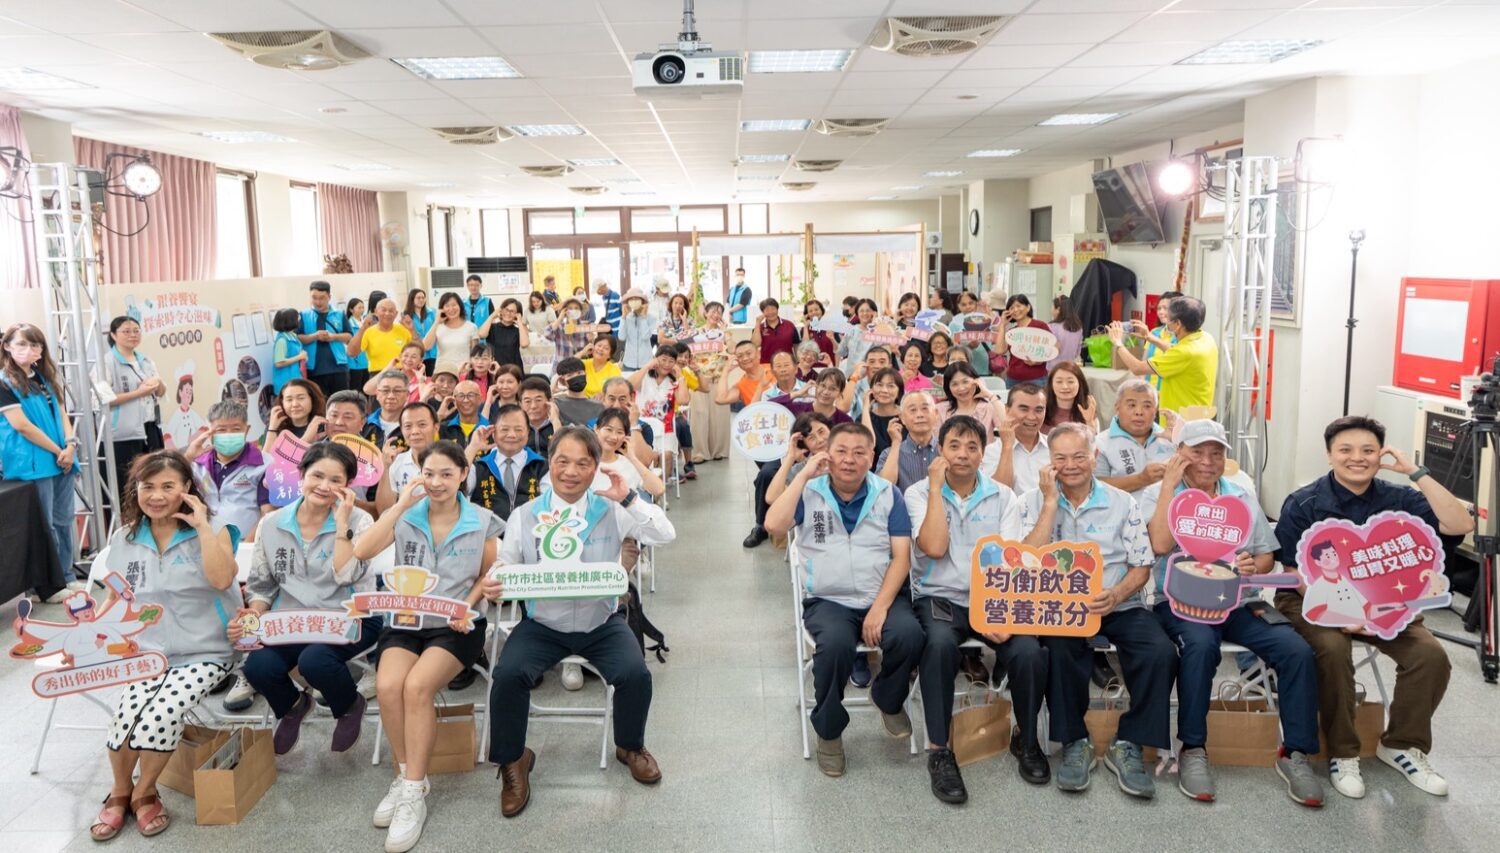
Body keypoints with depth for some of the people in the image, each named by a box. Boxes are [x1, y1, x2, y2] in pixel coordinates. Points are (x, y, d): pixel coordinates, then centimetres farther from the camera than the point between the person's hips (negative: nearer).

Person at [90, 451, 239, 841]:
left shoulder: (211, 532, -1)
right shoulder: (124, 539, 9)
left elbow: (221, 579, -20)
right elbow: (114, 601, 17)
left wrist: (202, 525, -17)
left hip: (203, 655, -3)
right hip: (146, 654, 3)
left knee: (162, 713, -28)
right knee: (128, 713, -25)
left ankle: (144, 793, 1)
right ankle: (120, 792, 5)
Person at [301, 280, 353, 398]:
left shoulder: (339, 315, 8)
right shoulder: (304, 315, 5)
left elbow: (350, 337, 5)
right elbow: (297, 338, -1)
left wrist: (334, 337, -12)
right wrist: (314, 336, -16)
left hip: (338, 367, 1)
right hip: (314, 369, -1)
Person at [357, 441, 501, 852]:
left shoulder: (482, 521, 1)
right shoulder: (405, 517, 3)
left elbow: (488, 577, 9)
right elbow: (361, 551, -12)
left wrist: (468, 605, -11)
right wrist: (401, 505, -14)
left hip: (457, 626, -2)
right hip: (405, 622, 2)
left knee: (417, 686, -29)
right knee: (388, 686, -27)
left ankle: (413, 790, -15)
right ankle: (407, 774, -4)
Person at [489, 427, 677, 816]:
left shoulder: (612, 511, -1)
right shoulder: (524, 516, 0)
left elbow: (666, 536, -8)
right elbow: (503, 572, 3)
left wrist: (629, 499, -19)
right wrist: (494, 585, -21)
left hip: (602, 622, 0)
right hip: (543, 623, 0)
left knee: (636, 675, -23)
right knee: (508, 675, -25)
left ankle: (630, 746, 12)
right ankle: (512, 759, 3)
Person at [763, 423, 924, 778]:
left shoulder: (888, 494, 7)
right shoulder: (809, 492, 5)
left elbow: (901, 556, 0)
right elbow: (774, 525, -14)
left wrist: (880, 607, -14)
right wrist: (804, 474, -10)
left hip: (883, 597, 2)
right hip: (827, 600, -1)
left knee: (909, 635, -29)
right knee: (836, 643, -33)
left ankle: (887, 699, 6)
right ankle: (828, 730, -5)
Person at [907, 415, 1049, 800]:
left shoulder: (1003, 497, 8)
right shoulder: (919, 493, 2)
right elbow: (934, 548, -15)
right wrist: (936, 487, -11)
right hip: (940, 598, -2)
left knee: (1028, 651, -26)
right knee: (940, 643, -35)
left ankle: (1027, 740, 2)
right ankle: (939, 750, -21)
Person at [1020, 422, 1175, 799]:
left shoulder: (1122, 503, 7)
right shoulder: (1034, 501, 6)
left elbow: (1141, 566, 4)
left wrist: (1116, 595, -18)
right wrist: (1051, 501, -10)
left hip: (1119, 606, 2)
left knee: (1161, 652, -27)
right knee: (1060, 647, -35)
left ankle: (1127, 745, -9)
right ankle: (1074, 743, -13)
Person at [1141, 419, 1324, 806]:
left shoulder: (1244, 498, 18)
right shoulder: (1157, 495, 5)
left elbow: (1267, 556, 18)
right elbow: (1160, 545, -14)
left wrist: (1253, 566, -6)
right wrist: (1169, 484, -10)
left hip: (1239, 601, 4)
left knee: (1297, 650, -21)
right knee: (1201, 644, -37)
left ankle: (1295, 753, -7)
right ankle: (1192, 750, -22)